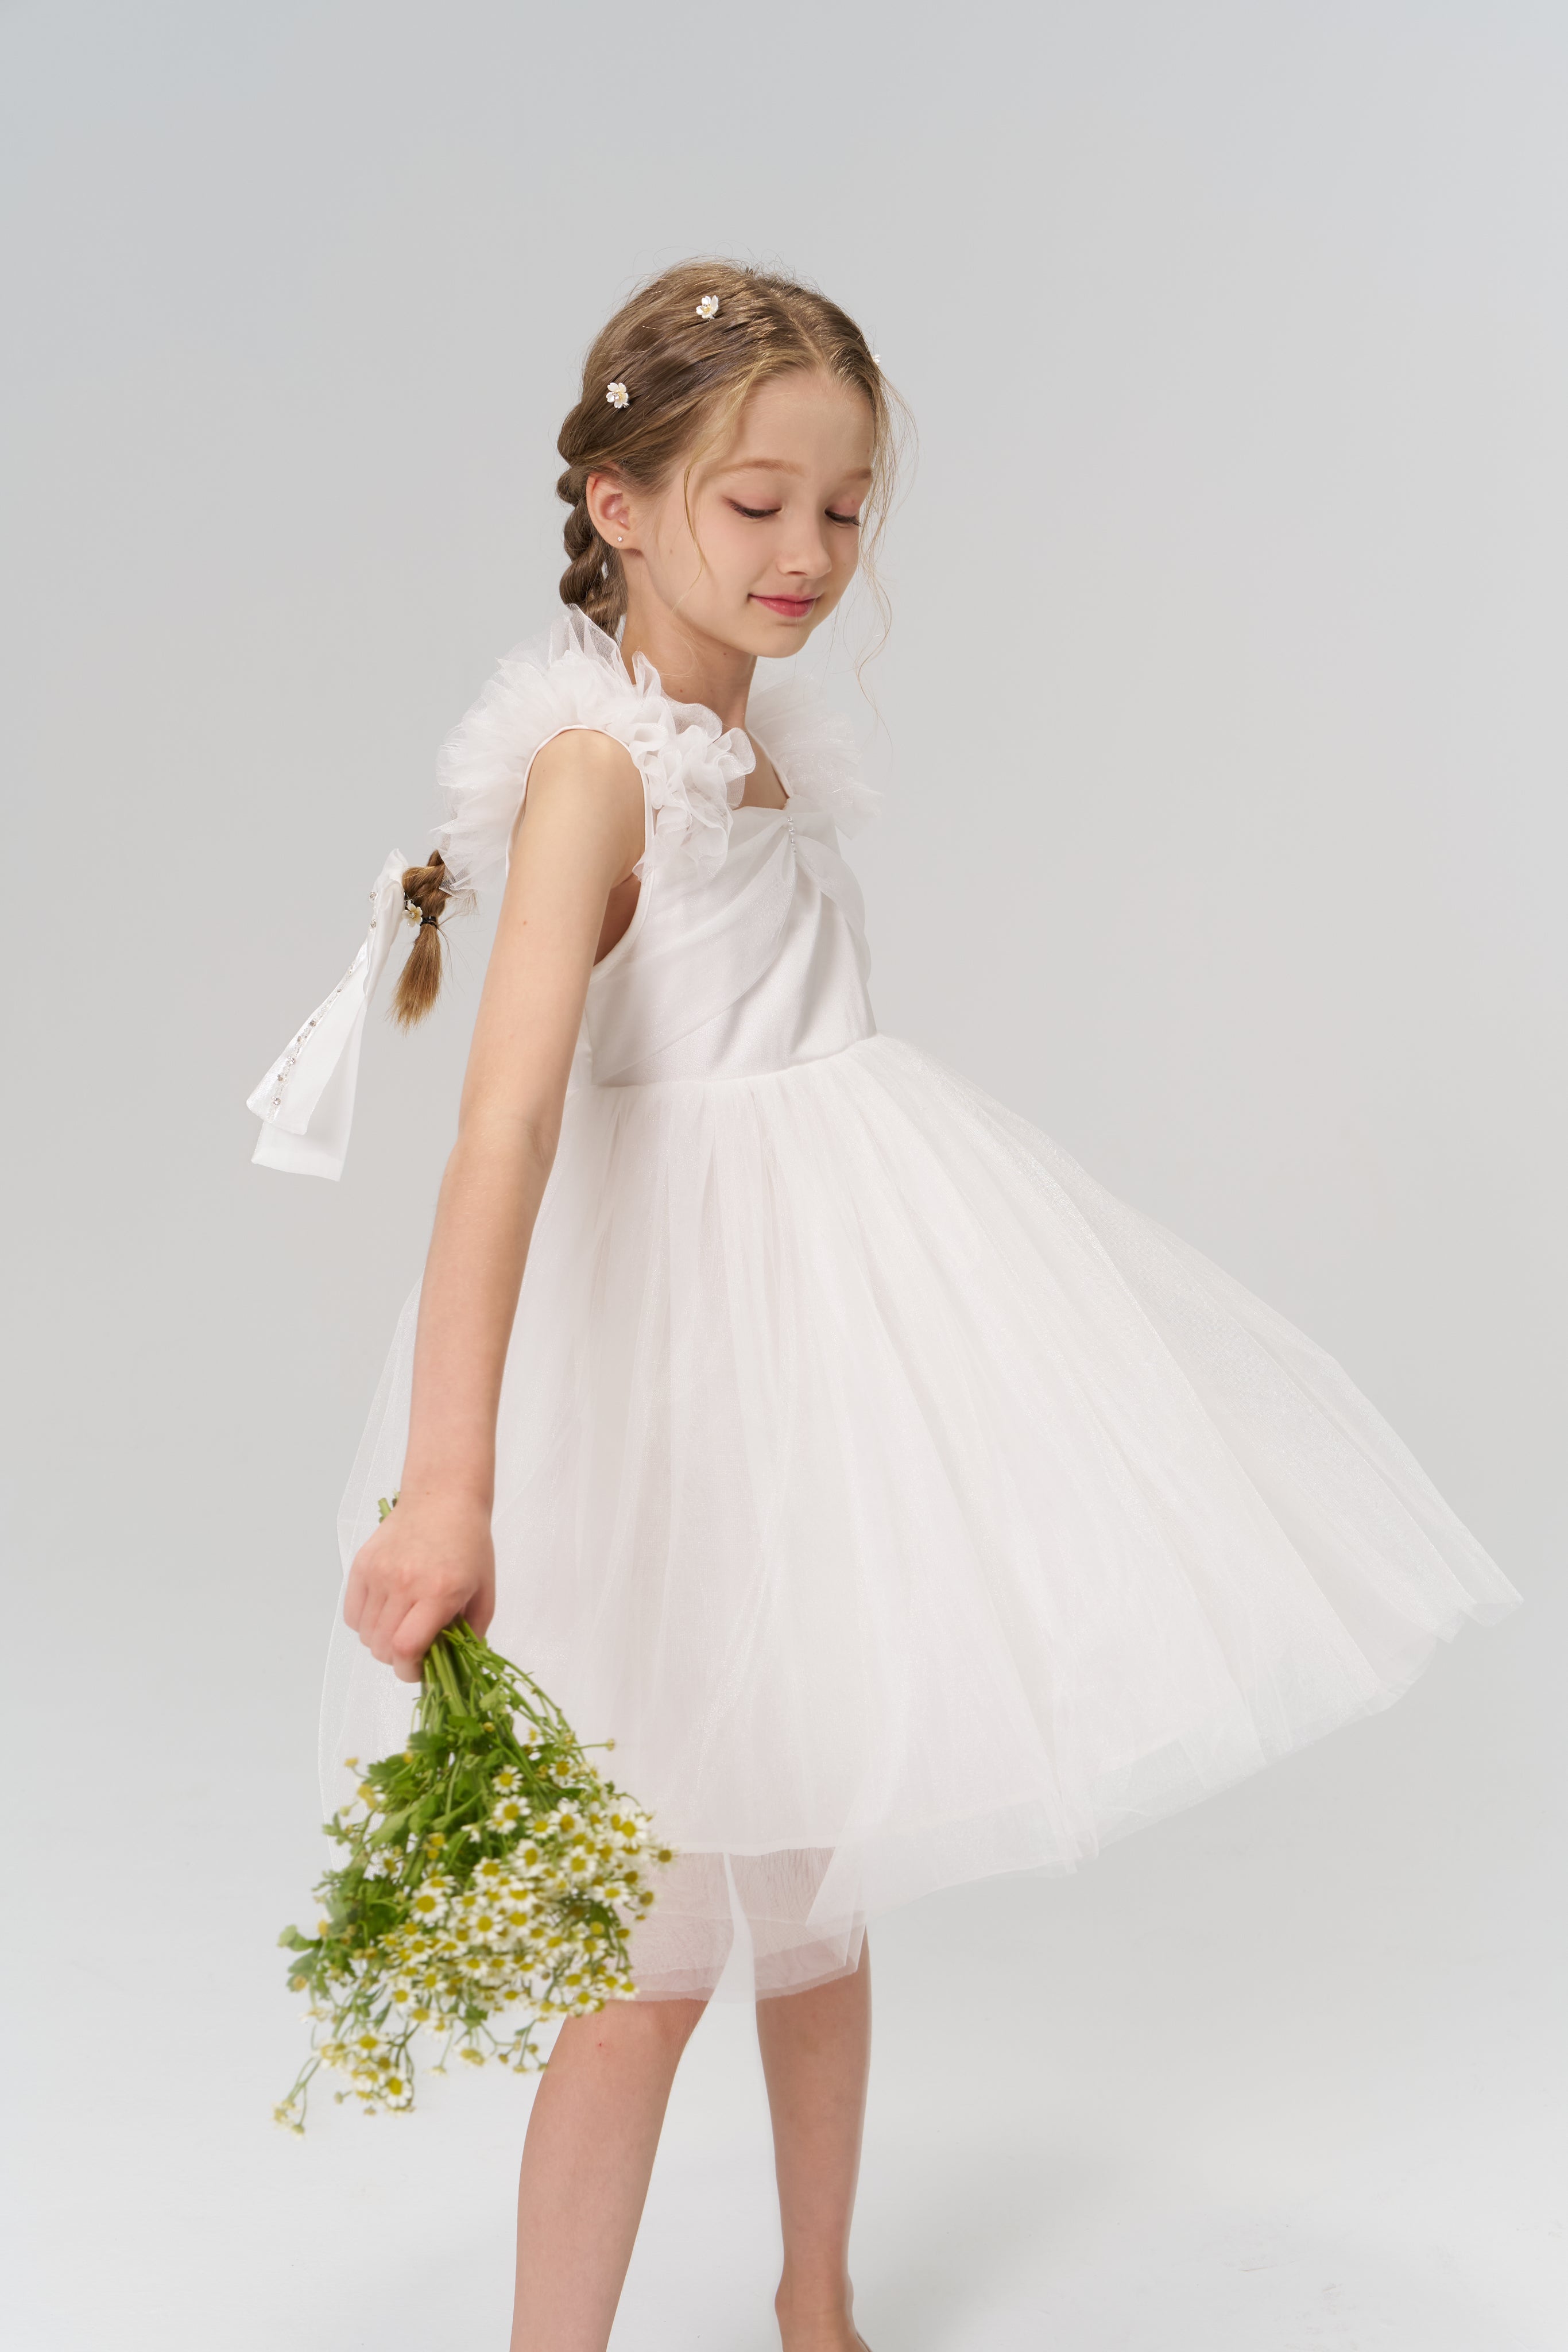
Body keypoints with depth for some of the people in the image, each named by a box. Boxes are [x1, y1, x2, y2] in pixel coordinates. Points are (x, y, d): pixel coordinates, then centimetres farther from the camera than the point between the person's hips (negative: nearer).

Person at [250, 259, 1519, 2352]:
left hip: (841, 1311, 8)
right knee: (661, 1941, 0)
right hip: (685, 1344, -8)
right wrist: (443, 1476, -42)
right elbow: (508, 1116, -32)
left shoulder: (771, 744, 6)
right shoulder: (596, 764, -19)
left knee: (823, 1874, 19)